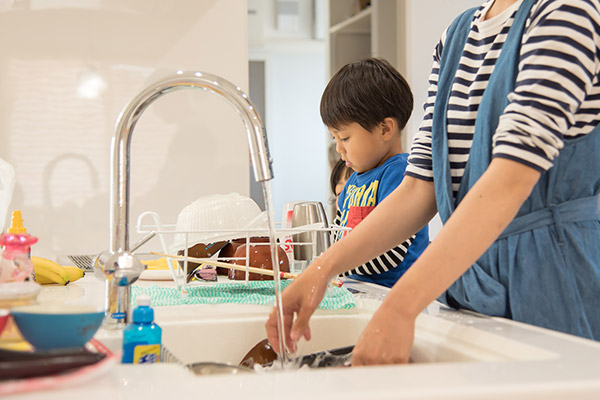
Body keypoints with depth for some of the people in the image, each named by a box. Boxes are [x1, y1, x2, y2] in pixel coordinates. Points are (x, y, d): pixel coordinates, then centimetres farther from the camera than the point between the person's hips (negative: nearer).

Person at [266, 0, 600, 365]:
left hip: (552, 268, -6)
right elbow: (420, 188, 7)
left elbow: (515, 175, -25)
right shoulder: (454, 37, 11)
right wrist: (324, 268, -6)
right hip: (460, 271, 6)